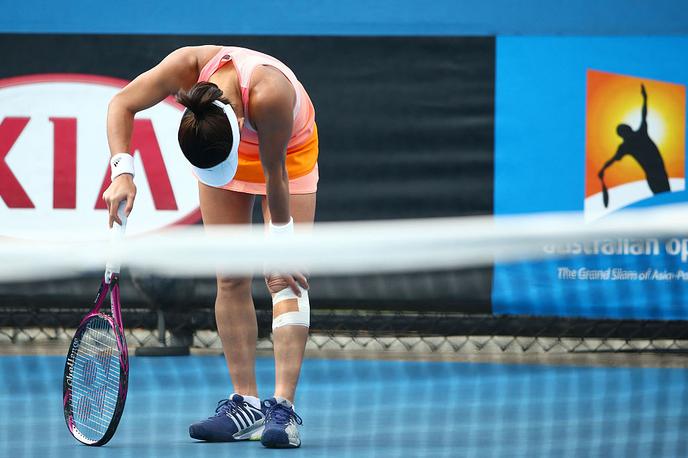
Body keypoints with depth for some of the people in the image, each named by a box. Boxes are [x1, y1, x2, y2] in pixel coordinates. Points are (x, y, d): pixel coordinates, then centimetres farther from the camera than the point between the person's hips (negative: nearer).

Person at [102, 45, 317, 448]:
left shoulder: (269, 96, -44)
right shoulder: (186, 67, -36)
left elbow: (274, 173, -29)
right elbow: (121, 104, -23)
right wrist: (122, 172, -36)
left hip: (288, 152, -4)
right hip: (224, 143, 4)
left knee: (286, 279, -15)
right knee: (231, 279, -3)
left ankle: (283, 409, -21)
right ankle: (246, 404, 0)